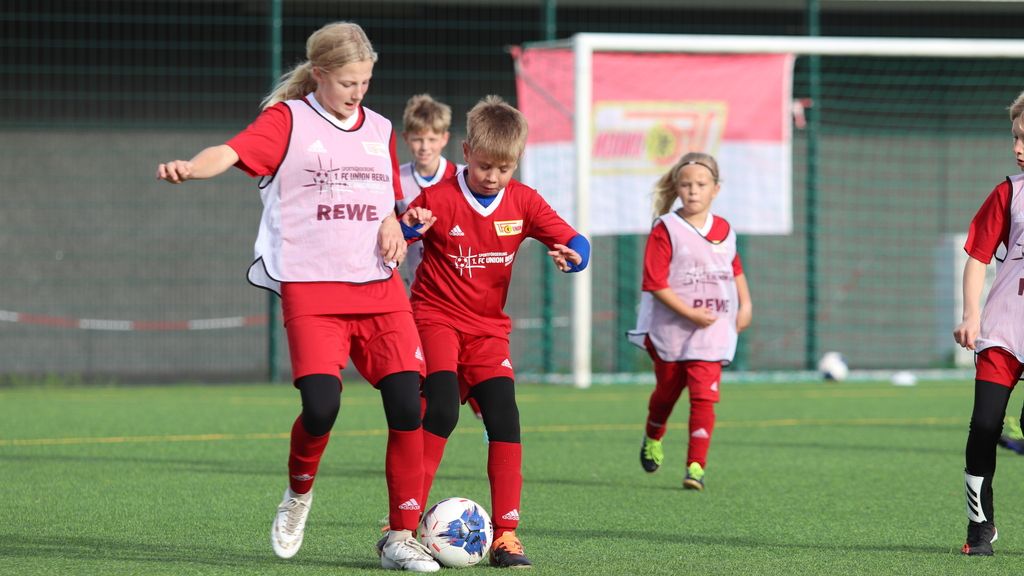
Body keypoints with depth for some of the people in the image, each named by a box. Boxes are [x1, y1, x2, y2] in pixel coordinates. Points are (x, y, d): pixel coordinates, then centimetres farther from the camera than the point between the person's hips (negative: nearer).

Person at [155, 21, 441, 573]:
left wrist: (392, 223, 4)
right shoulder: (288, 120, -1)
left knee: (406, 406, -8)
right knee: (321, 405, -19)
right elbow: (232, 152, -18)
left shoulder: (379, 130, 16)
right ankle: (299, 494, 14)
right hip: (310, 289, -5)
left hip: (379, 287, 5)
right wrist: (190, 167, -40)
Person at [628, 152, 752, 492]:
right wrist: (690, 314, -20)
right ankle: (653, 440, 45)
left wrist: (745, 305, 13)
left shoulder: (724, 231, 5)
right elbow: (655, 283, -16)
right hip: (671, 330, -2)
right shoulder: (666, 230, -10)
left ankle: (696, 466, -11)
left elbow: (735, 269, 24)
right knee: (667, 390, 17)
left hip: (713, 330, 2)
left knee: (704, 397, -11)